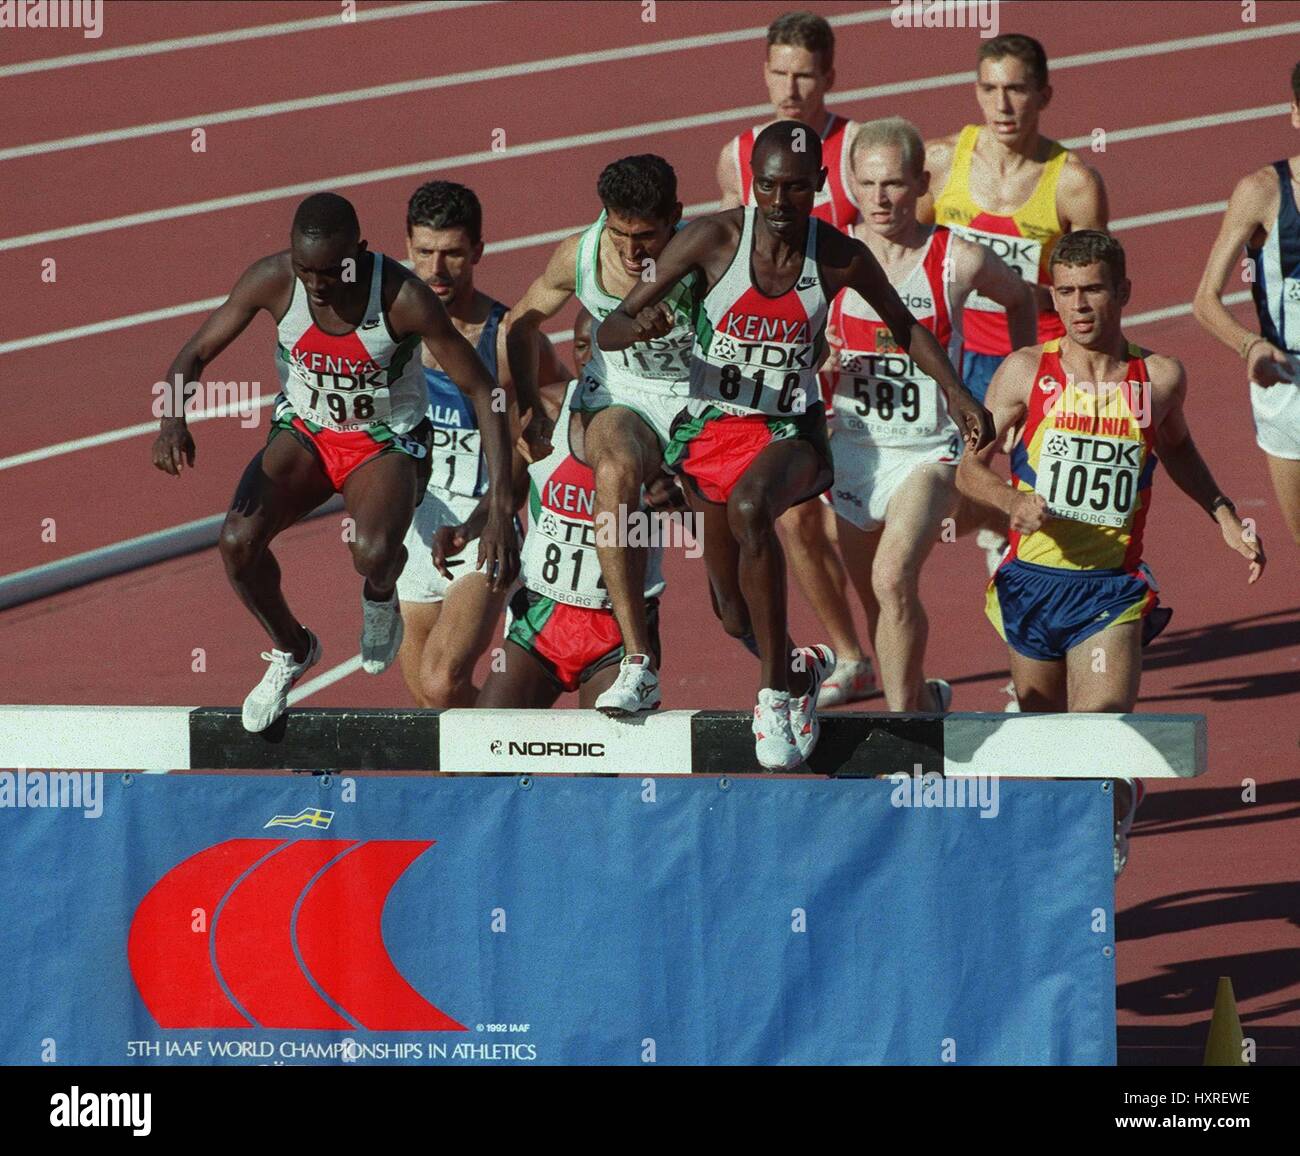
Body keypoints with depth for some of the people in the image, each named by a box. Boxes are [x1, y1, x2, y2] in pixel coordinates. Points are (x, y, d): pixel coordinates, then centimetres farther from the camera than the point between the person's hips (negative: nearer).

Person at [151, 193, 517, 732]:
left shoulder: (404, 298, -28)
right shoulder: (272, 280, -20)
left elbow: (483, 394, -22)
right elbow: (195, 354, -10)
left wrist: (500, 512, -29)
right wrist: (173, 421, -33)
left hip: (388, 444, -3)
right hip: (304, 430, 3)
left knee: (372, 552, -35)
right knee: (238, 540, -24)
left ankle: (380, 594, 7)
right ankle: (291, 650, 9)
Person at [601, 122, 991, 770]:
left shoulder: (841, 259, -10)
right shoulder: (713, 239, -14)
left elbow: (903, 326, 11)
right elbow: (607, 332, -13)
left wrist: (956, 393, -1)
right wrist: (638, 327, -36)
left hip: (792, 430, -2)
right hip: (714, 427, 2)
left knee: (750, 507, -38)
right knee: (738, 619, 10)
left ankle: (776, 694, -28)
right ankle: (800, 668, 47)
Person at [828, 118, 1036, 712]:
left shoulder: (960, 261, -7)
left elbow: (1019, 300, 15)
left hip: (930, 453, -3)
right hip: (852, 449, 3)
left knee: (893, 578, -27)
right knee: (879, 605, 14)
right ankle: (924, 700, 41)